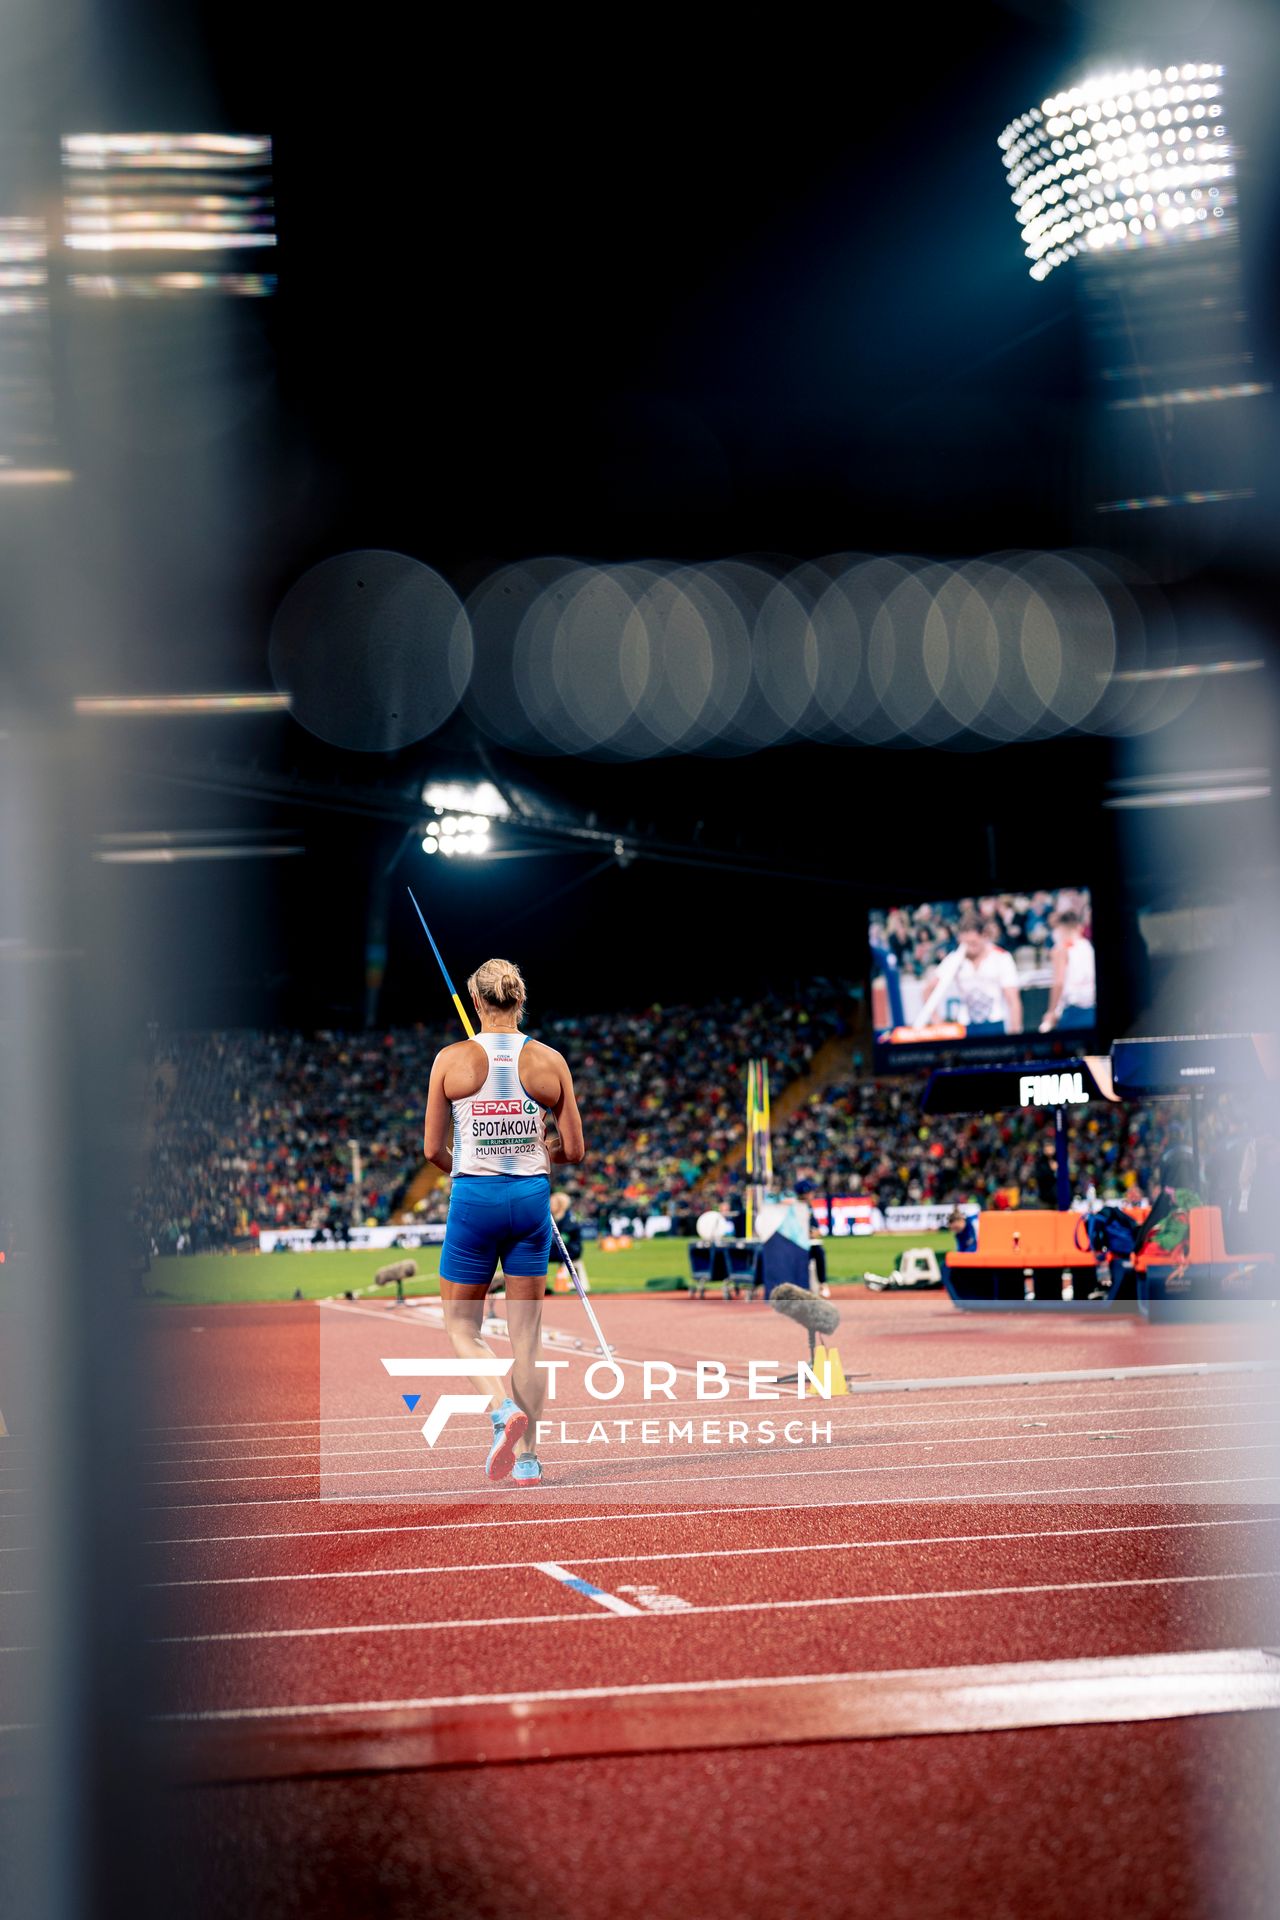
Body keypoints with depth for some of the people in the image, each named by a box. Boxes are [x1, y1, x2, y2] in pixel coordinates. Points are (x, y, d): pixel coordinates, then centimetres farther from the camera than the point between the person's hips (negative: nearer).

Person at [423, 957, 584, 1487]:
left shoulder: (451, 1059, -6)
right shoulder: (550, 1061, -2)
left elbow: (432, 1150, -3)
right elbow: (574, 1151, 1)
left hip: (474, 1199, -2)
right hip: (532, 1199, 2)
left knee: (461, 1328, 10)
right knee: (527, 1337, 10)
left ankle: (503, 1409, -17)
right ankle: (527, 1457, 11)